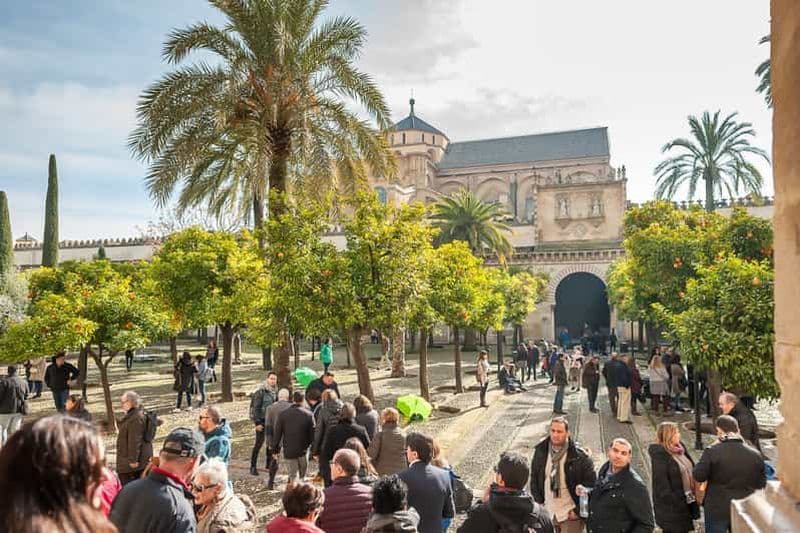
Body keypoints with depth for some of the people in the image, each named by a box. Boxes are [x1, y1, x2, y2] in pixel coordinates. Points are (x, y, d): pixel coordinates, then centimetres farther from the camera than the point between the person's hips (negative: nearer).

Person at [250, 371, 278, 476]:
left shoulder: (275, 391, 7)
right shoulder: (261, 391, -14)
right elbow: (255, 407, -14)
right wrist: (257, 423, -17)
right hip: (262, 420, -7)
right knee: (259, 442, -6)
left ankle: (269, 464, 23)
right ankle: (253, 467, 2)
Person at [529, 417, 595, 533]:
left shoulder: (579, 456, -14)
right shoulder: (541, 451, -3)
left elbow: (590, 483, -10)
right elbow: (534, 479, 7)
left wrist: (578, 510, -9)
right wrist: (539, 502, 4)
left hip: (570, 515, -4)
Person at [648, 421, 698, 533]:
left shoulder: (680, 448, 6)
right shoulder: (659, 455, -20)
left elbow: (690, 470, 12)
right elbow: (661, 482, -21)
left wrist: (693, 494, 7)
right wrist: (671, 500, -21)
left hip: (687, 502, 8)